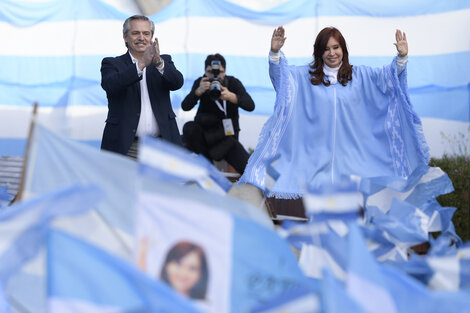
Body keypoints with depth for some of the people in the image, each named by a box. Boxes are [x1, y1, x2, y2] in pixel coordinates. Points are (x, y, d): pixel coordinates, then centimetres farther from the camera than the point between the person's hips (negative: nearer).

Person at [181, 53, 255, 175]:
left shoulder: (233, 83, -5)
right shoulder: (200, 83, -4)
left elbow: (250, 106, -19)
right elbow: (185, 106, -17)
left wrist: (231, 96, -37)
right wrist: (199, 91, -35)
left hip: (227, 136, -1)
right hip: (205, 134, 1)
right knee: (189, 128, -33)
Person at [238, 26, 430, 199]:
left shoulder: (359, 76, 12)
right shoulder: (306, 76, 10)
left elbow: (388, 75, 5)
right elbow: (280, 73, 1)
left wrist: (401, 58, -12)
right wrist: (275, 52, -18)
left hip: (351, 152, 1)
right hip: (314, 154, -1)